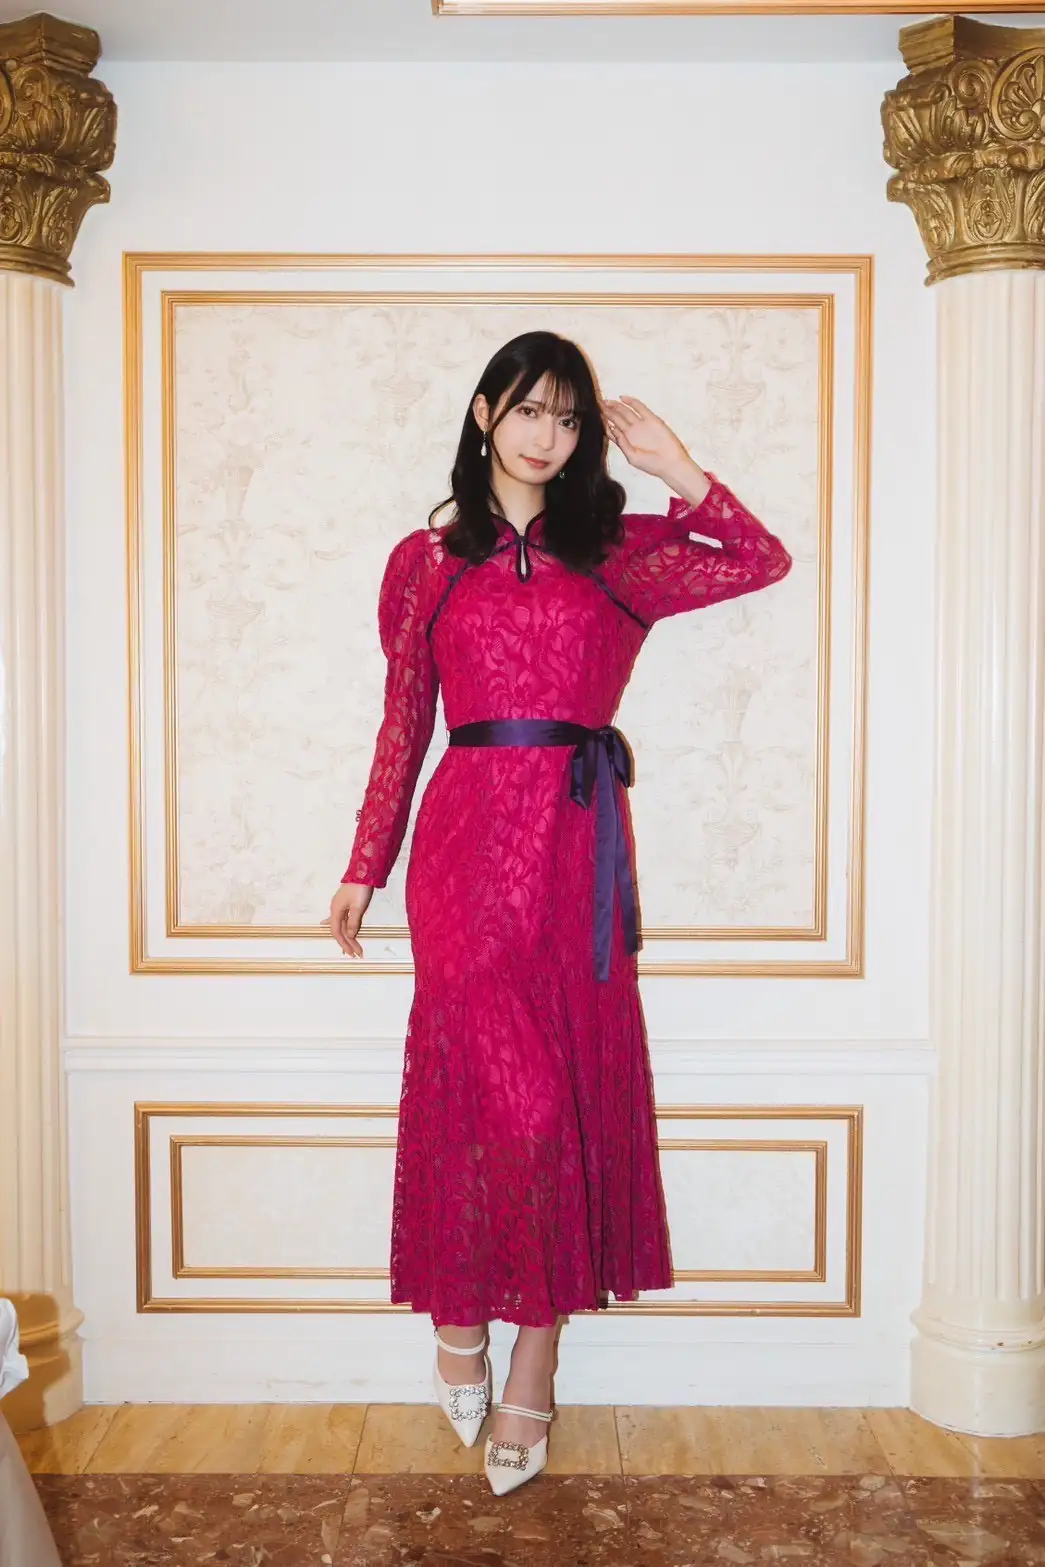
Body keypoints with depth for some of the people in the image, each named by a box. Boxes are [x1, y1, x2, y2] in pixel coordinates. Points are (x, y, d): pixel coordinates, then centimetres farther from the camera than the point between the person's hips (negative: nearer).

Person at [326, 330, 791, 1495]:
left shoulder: (618, 552, 11)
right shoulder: (427, 560, 9)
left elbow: (763, 562, 2)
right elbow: (402, 724, 10)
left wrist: (673, 466, 1)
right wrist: (364, 867, 10)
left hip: (580, 840, 2)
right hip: (471, 833, -1)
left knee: (571, 1088, 3)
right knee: (491, 1081, -4)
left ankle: (531, 1376, 14)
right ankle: (459, 1325, 17)